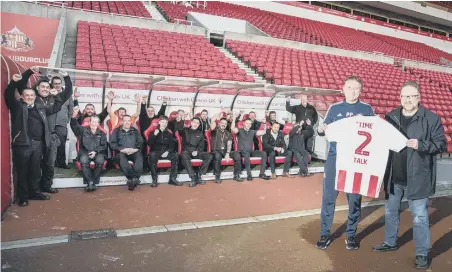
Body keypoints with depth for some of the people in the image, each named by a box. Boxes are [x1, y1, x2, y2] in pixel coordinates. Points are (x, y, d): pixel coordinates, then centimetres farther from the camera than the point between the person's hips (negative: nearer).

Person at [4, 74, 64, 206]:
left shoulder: (40, 107, 17)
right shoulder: (18, 106, 4)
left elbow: (56, 107, 26)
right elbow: (9, 96, -11)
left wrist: (56, 96, 14)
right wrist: (14, 82, -23)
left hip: (38, 144, 4)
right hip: (22, 144, -4)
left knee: (35, 172, 13)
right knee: (22, 172, 3)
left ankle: (35, 193, 26)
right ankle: (23, 197, 13)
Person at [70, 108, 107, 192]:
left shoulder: (102, 133, 17)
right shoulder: (83, 130, 16)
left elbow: (104, 146, 9)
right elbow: (74, 125, 0)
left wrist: (96, 152, -10)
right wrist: (74, 115, -20)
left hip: (98, 153, 0)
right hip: (85, 152, 0)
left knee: (100, 161, -35)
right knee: (84, 161, -35)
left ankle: (93, 182, -25)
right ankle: (90, 182, -35)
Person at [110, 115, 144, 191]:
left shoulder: (135, 131, 23)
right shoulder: (116, 131, 18)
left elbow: (140, 142, 12)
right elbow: (112, 144, 6)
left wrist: (135, 149, -9)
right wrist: (122, 149, -12)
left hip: (134, 152, 1)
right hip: (121, 152, -1)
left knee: (139, 156, -35)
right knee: (121, 157, -37)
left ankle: (133, 179, -43)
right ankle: (134, 179, -41)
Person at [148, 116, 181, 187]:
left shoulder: (169, 134, 15)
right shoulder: (153, 132, 10)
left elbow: (172, 145, 10)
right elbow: (149, 144, -2)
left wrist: (167, 151, -10)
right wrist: (154, 135, -15)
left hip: (166, 152, 2)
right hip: (156, 152, -2)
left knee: (176, 155, -27)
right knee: (152, 155, -37)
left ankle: (172, 178, -21)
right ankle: (154, 179, -32)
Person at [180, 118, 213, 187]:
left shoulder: (200, 133, 18)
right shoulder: (185, 131, 11)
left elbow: (201, 146, 11)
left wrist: (197, 151, -7)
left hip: (197, 152, 3)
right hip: (187, 151, -3)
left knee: (209, 156, -22)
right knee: (184, 155, -39)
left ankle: (199, 175, -23)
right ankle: (193, 178, -38)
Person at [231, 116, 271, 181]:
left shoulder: (252, 132, 17)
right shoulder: (240, 130, 5)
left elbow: (263, 132, 10)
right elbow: (232, 129, -17)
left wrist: (264, 124, -4)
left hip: (250, 151, 5)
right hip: (241, 151, -5)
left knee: (264, 153, -17)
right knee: (247, 154, -39)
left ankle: (262, 174, -17)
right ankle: (249, 174, -33)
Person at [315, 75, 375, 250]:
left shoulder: (367, 109, 6)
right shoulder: (334, 108, 7)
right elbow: (325, 130, 6)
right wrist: (320, 130, -17)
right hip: (335, 157, 0)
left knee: (354, 198, 7)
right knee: (328, 196, 1)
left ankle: (351, 234, 22)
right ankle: (325, 233, 13)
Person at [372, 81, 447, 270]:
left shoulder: (431, 119, -6)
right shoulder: (390, 117, 5)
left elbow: (442, 144, -8)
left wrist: (421, 145, -23)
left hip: (417, 177, -4)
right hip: (393, 176, 5)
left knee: (419, 216, 4)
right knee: (390, 211, 17)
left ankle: (422, 254, 19)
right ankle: (390, 242, 36)